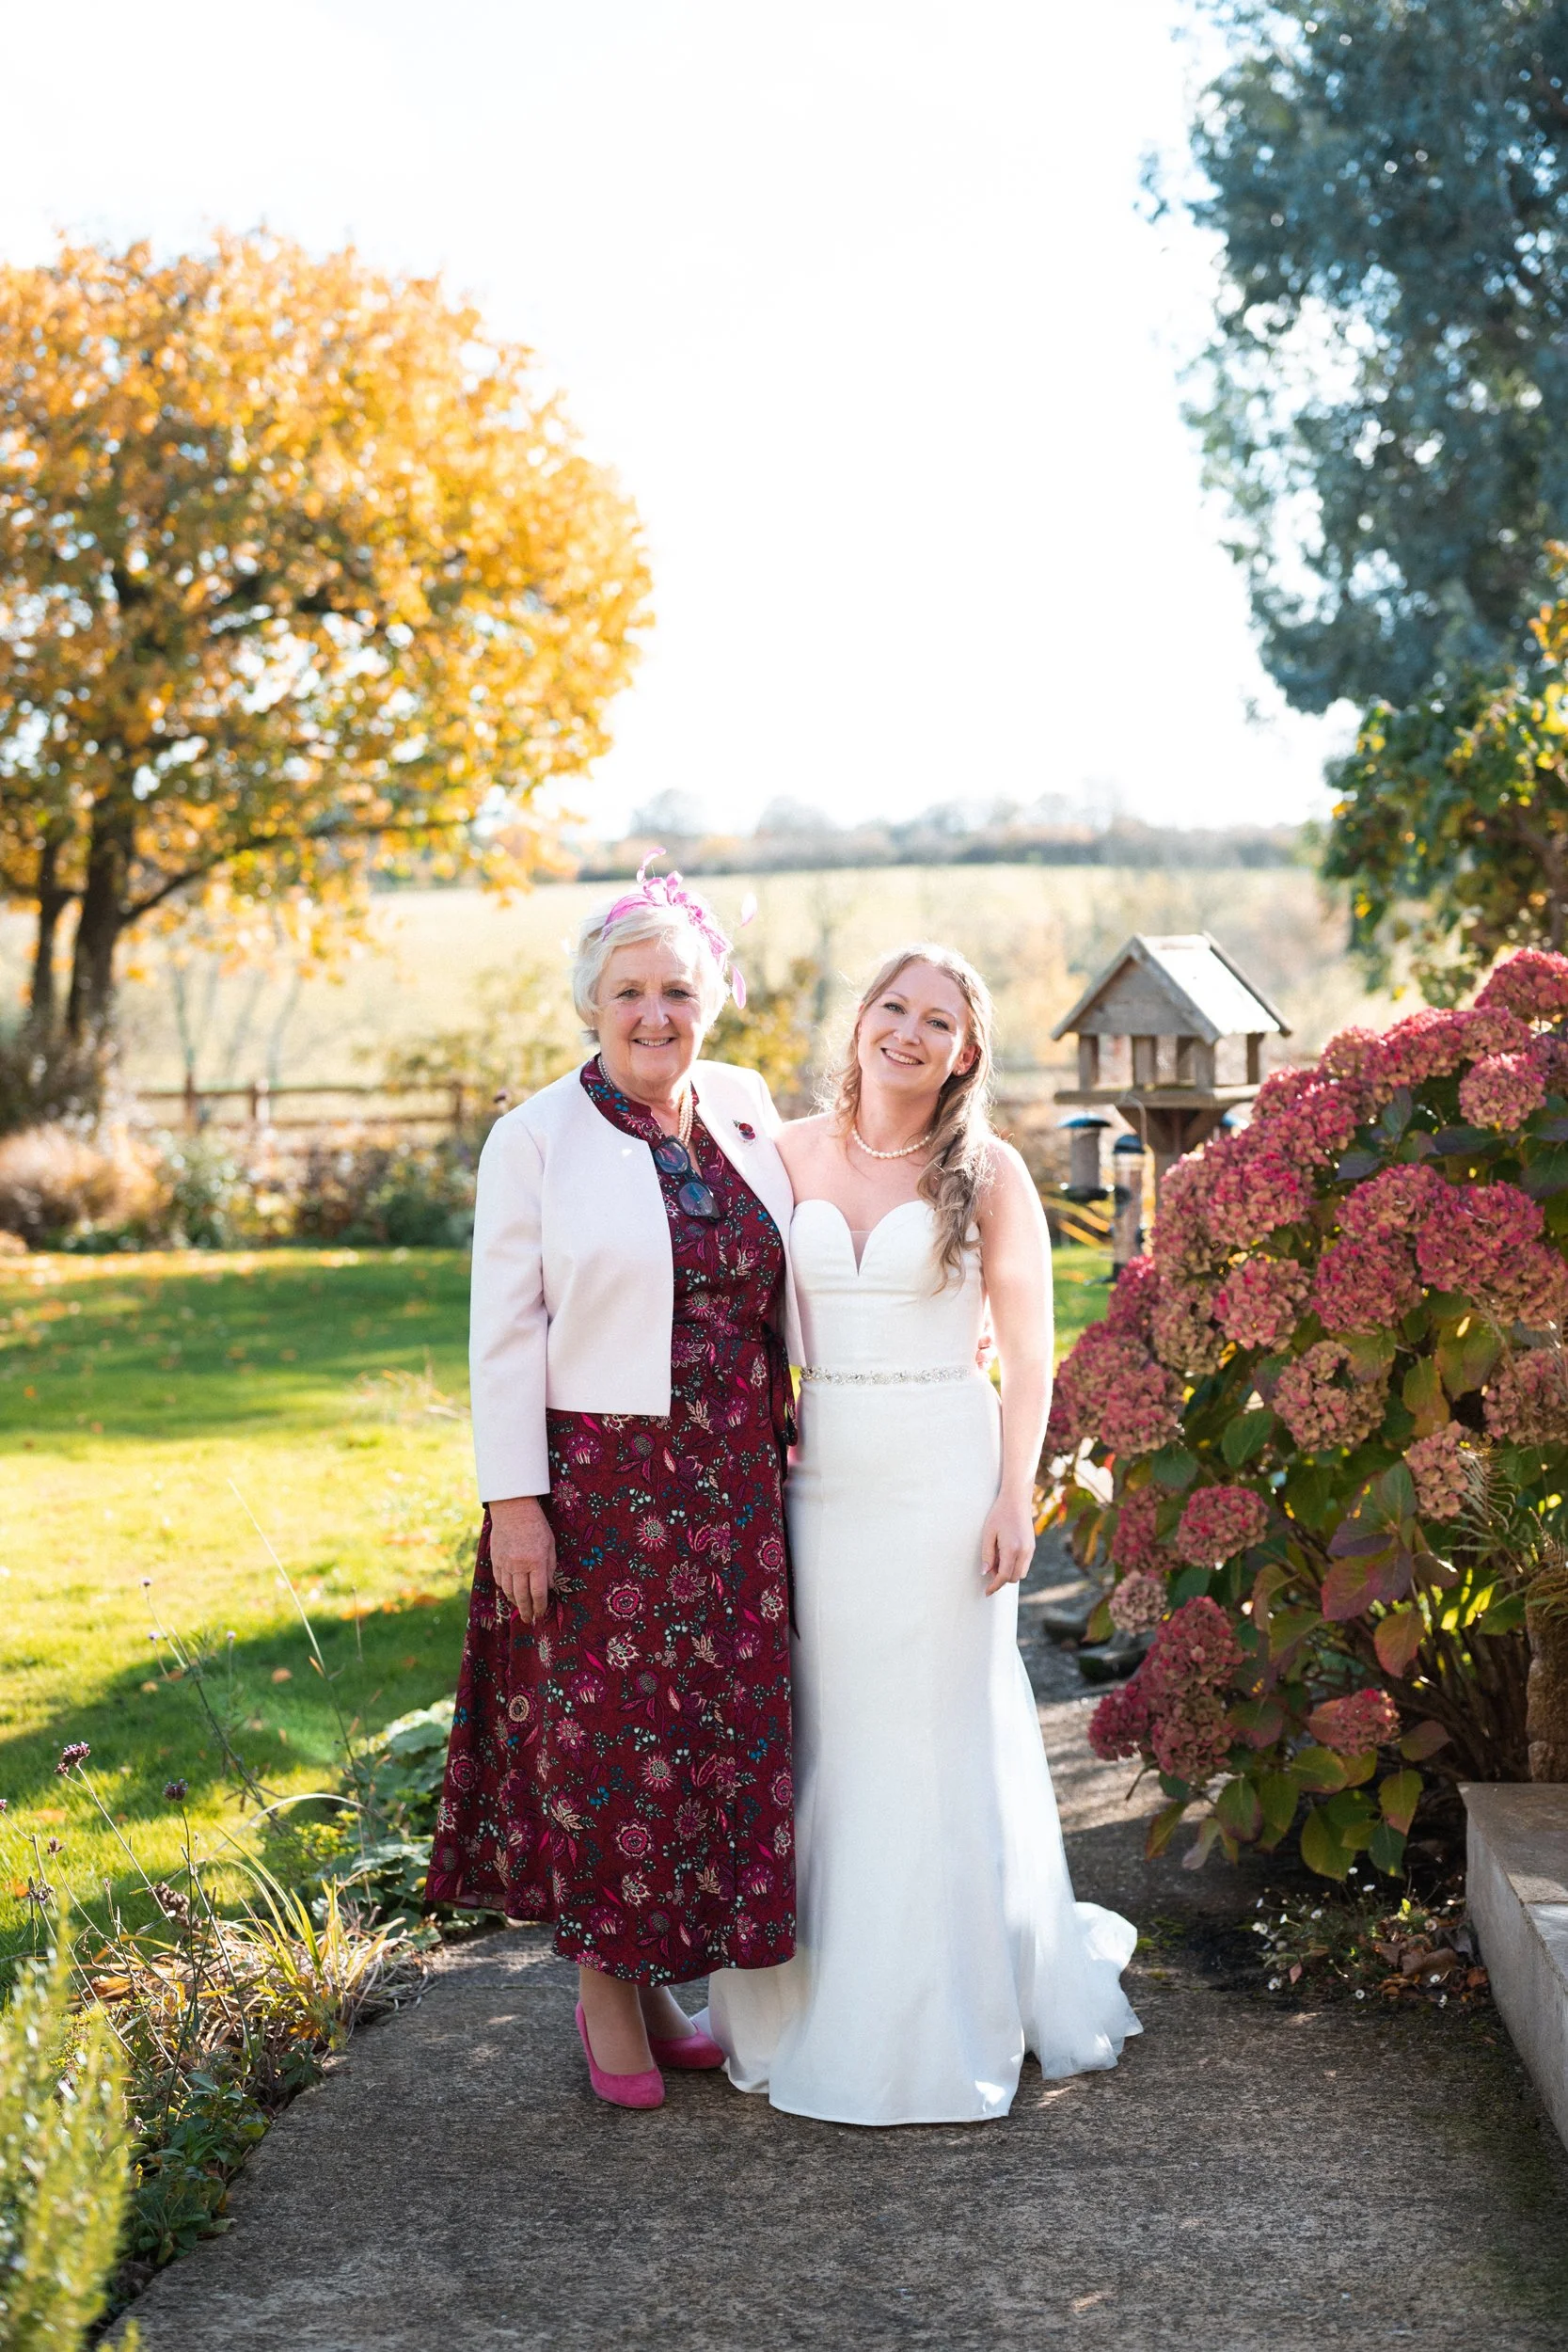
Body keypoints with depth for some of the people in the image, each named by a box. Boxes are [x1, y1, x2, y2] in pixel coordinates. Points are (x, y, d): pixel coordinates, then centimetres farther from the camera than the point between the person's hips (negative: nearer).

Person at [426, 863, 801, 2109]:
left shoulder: (747, 1110, 7)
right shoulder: (537, 1139, -6)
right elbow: (503, 1335, -7)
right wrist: (513, 1503, -12)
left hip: (733, 1485, 5)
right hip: (596, 1483, -4)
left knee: (722, 1723, 9)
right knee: (604, 1728, 2)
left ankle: (665, 1980, 25)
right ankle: (606, 1987, 20)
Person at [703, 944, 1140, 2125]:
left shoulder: (987, 1175, -2)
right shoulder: (795, 1154, 6)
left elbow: (1028, 1347, -3)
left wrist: (1014, 1496, -9)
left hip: (943, 1478, -3)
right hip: (820, 1479, 3)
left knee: (940, 1737, 3)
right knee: (827, 1737, 8)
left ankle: (945, 2018, 16)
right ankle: (822, 1995, 22)